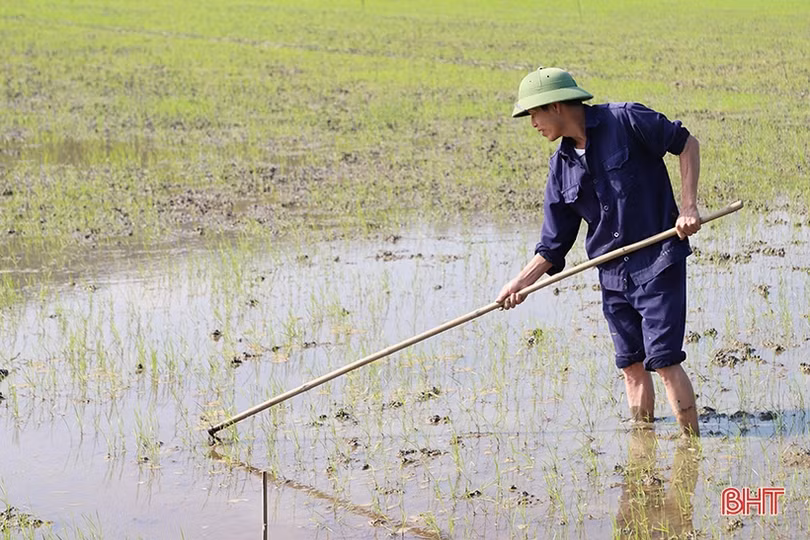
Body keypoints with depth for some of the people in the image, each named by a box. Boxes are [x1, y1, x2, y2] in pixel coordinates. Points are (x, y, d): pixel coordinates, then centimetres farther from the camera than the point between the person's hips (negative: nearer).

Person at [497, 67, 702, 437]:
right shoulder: (561, 167, 7)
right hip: (613, 274, 6)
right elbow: (553, 246, 9)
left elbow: (686, 143, -1)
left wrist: (689, 207, -10)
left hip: (659, 262, -6)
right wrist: (522, 282, -5)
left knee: (663, 360, -10)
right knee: (632, 365, 9)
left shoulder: (625, 121, -10)